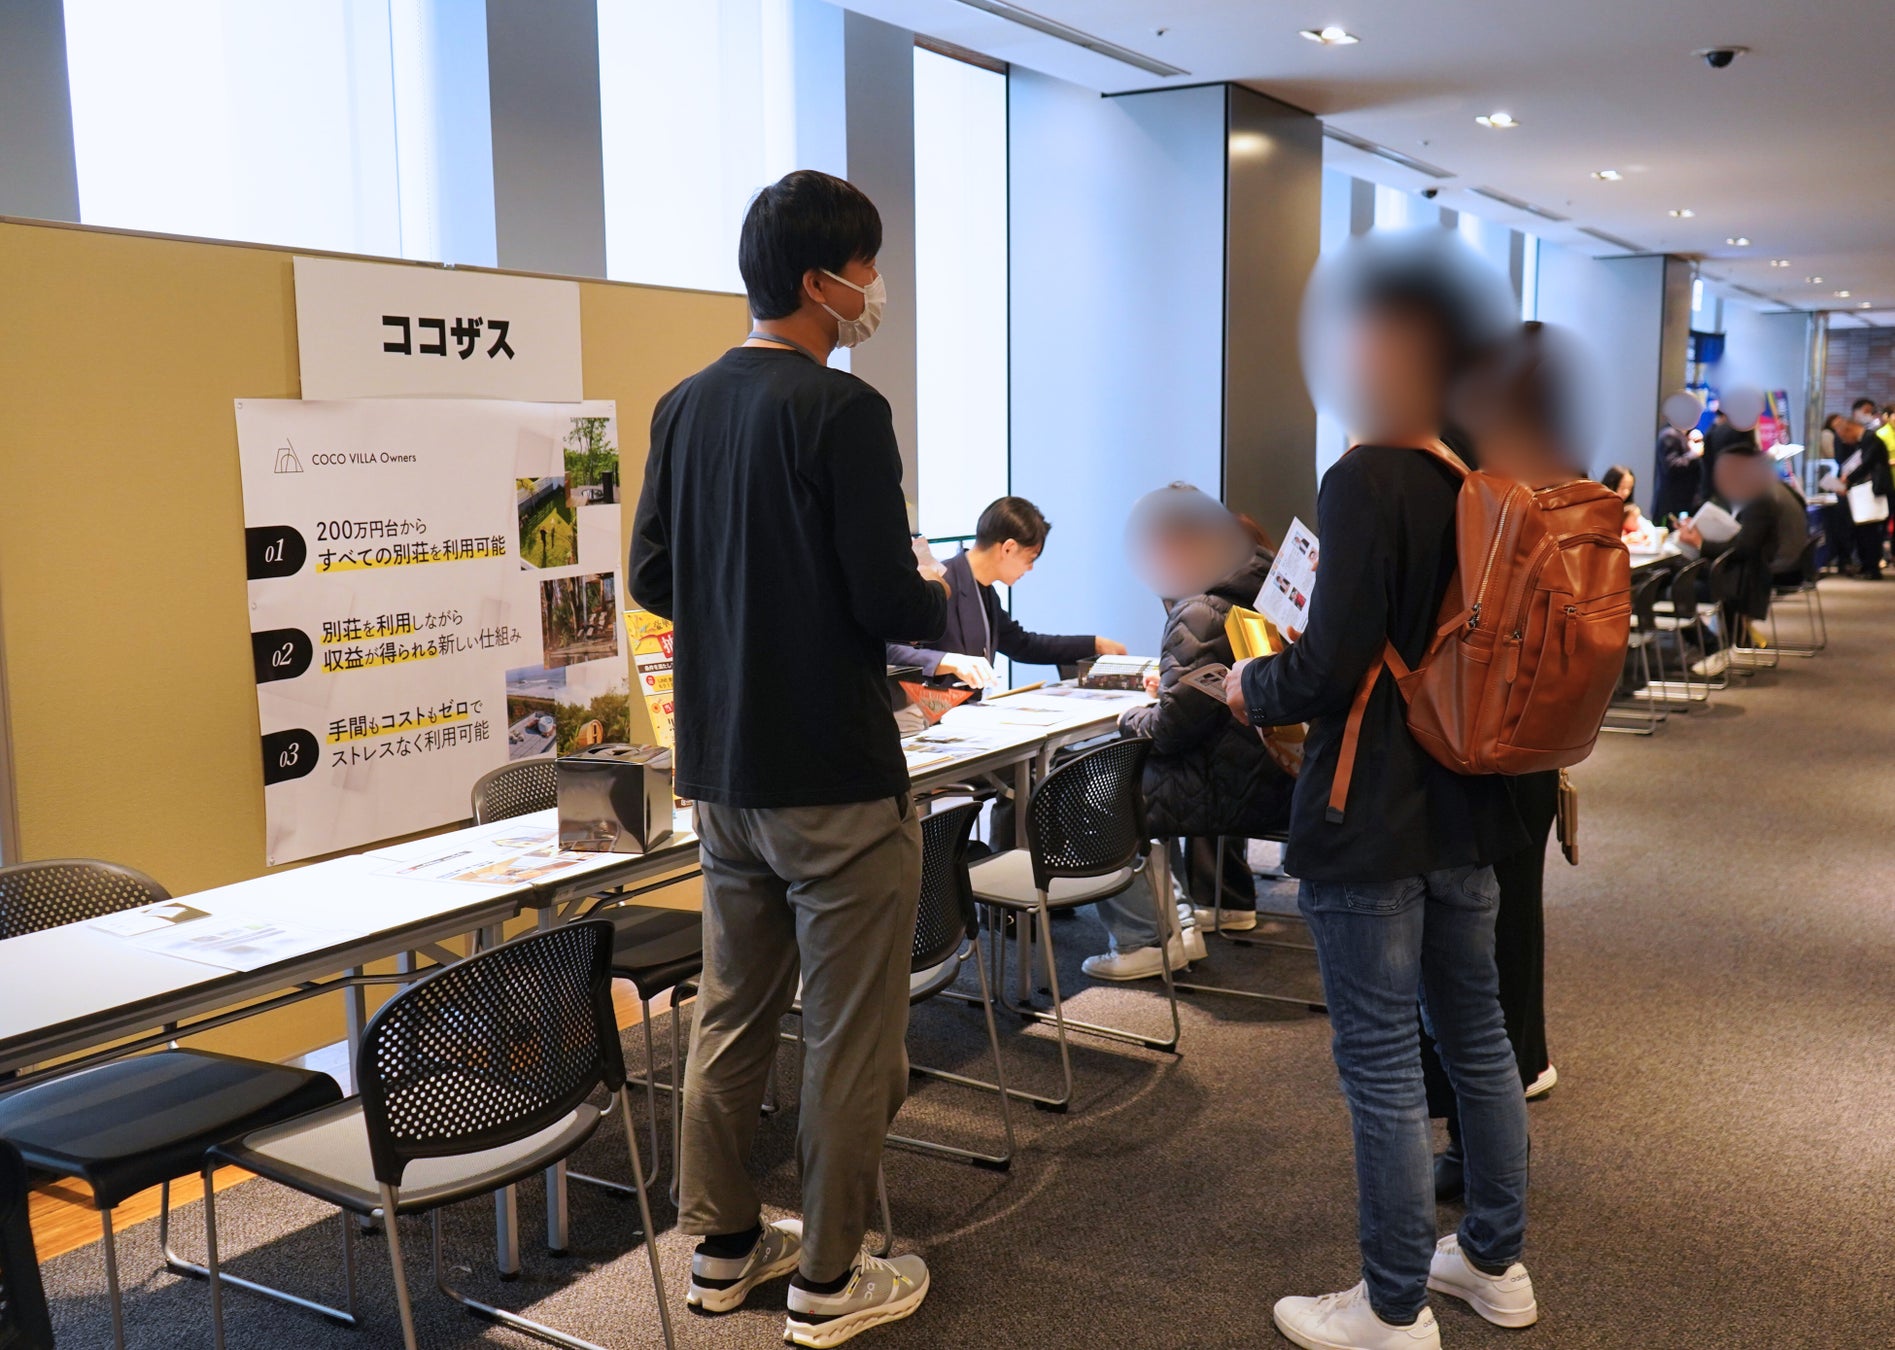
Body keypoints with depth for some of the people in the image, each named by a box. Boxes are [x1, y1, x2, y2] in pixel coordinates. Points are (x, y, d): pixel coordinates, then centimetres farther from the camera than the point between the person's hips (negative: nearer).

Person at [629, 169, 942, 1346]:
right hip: (836, 780, -7)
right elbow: (891, 598, -18)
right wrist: (946, 600, 3)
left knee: (732, 1018, 17)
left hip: (720, 773, 8)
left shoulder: (684, 407, 7)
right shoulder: (842, 410, -15)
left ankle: (725, 1246, 31)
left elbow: (653, 576, 11)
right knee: (850, 1038, 6)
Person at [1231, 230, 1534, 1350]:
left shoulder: (1368, 480, -19)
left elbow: (1333, 667, -24)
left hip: (1370, 823, -8)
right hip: (1471, 806, 9)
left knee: (1382, 1068, 3)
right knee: (1477, 1035, 20)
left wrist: (1255, 689, -3)